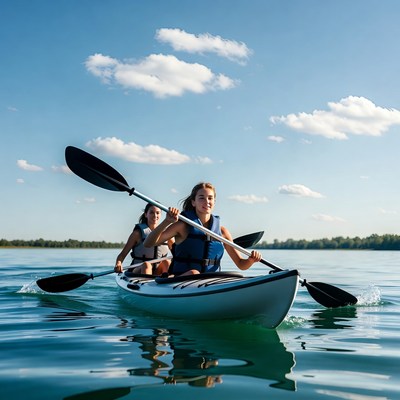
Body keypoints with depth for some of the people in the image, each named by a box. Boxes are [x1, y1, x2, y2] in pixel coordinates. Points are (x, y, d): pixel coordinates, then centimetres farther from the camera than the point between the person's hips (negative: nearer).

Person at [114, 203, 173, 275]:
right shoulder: (138, 233, -1)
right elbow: (122, 254, -5)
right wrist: (118, 264, -27)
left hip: (157, 272, 3)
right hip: (139, 272, -3)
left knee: (166, 262, -26)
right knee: (146, 264, -33)